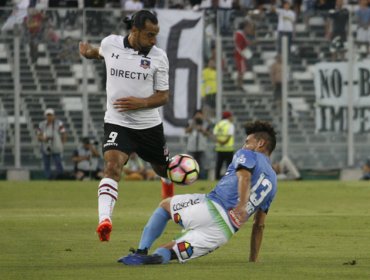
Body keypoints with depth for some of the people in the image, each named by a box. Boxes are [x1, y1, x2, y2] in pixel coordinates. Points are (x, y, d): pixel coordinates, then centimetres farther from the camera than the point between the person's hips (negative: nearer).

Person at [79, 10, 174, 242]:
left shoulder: (159, 57, -9)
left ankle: (168, 182, 62)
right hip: (117, 123, -1)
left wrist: (141, 103, -21)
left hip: (150, 125, 1)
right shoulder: (110, 44, -5)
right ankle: (104, 221, -39)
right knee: (112, 167, -26)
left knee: (162, 168, 22)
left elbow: (164, 96, -6)